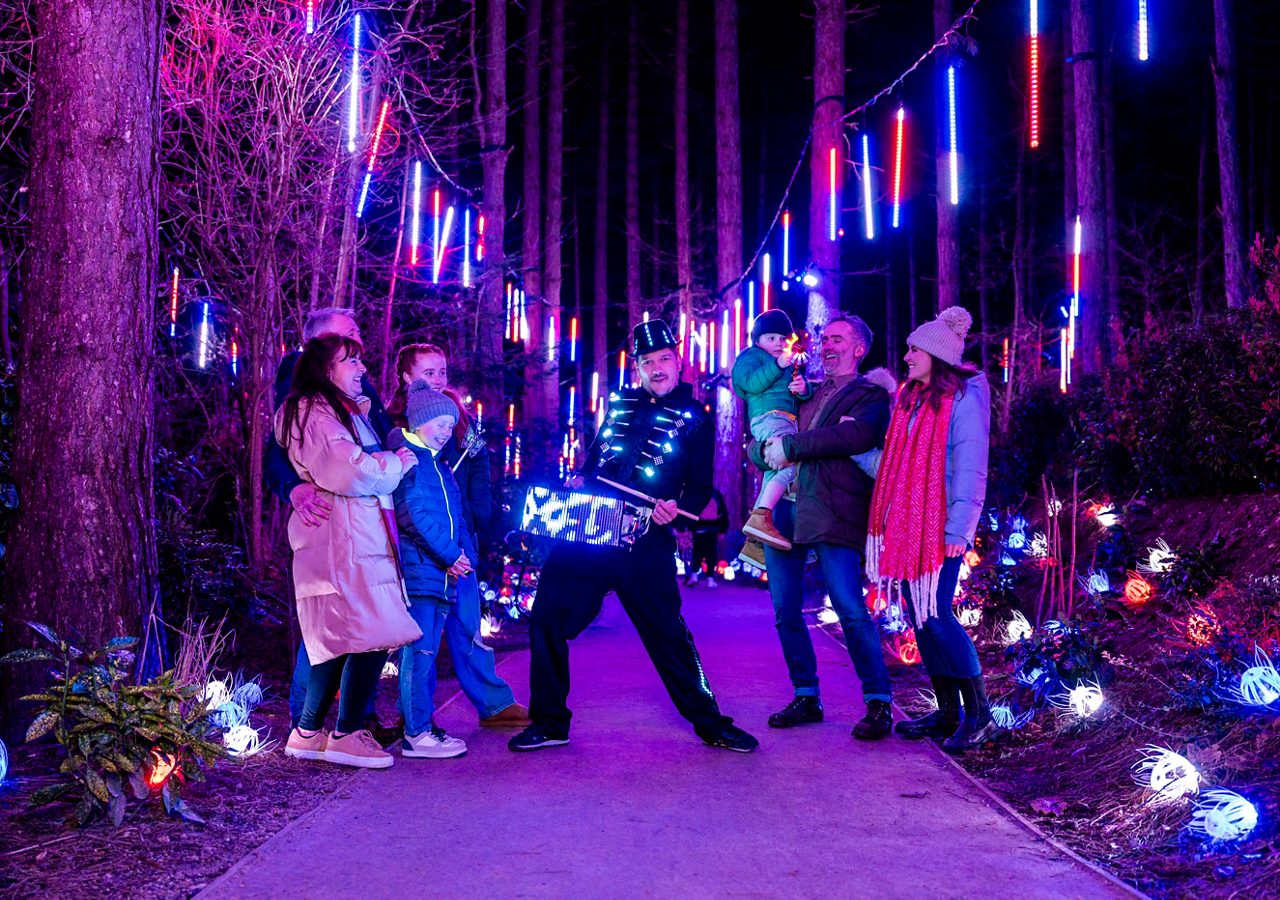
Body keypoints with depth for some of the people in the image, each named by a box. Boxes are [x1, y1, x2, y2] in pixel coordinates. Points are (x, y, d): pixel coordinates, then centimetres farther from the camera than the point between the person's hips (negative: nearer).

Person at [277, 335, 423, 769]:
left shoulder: (347, 411, 25)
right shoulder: (312, 412, -8)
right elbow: (346, 470, -19)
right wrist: (396, 463, -6)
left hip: (359, 539, 10)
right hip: (343, 542, -10)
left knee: (338, 640, 11)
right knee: (370, 635, -12)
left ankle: (308, 733, 18)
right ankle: (347, 734, -5)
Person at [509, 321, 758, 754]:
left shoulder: (694, 419, 3)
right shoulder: (620, 403, 14)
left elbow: (700, 489, 1)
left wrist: (676, 508, -19)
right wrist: (578, 481, 4)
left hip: (645, 544, -3)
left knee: (669, 636, 1)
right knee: (547, 620, 0)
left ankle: (711, 724, 17)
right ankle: (548, 723, 15)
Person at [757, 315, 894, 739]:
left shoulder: (870, 395, 6)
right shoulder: (806, 391, 24)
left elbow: (855, 435, -16)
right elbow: (759, 446, 23)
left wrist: (791, 444, -13)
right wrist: (768, 447, -2)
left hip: (832, 513, -6)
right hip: (784, 508, 7)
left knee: (851, 611, -10)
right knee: (785, 610, 7)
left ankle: (879, 704, 0)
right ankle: (806, 698, 19)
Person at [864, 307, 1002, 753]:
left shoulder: (963, 397, -8)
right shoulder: (909, 398, 14)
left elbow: (969, 467, -14)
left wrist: (958, 529, -19)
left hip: (940, 527, -8)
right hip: (906, 525, 8)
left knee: (936, 616, -11)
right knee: (919, 618, 8)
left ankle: (979, 716, 0)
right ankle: (948, 712, 16)